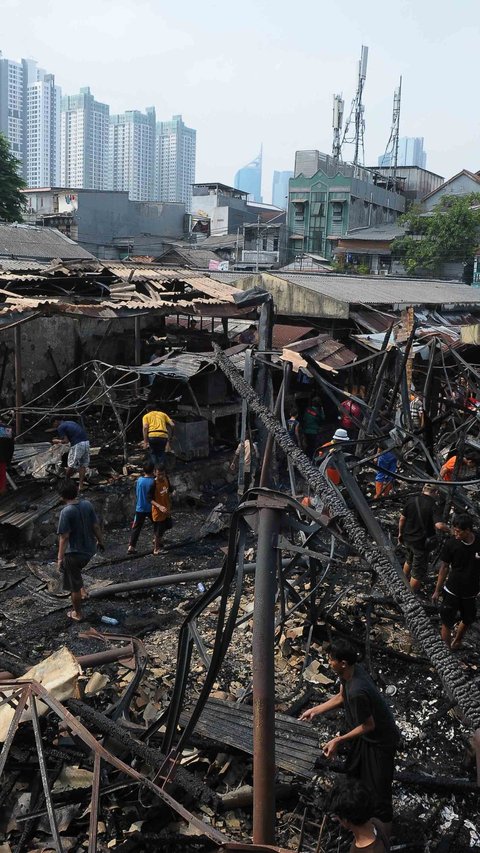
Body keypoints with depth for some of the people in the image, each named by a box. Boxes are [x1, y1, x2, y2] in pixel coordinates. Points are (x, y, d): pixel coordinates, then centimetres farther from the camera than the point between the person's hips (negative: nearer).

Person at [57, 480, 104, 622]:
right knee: (76, 570, 36)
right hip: (89, 550, 6)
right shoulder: (87, 504, -6)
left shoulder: (66, 512, -23)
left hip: (74, 553, -6)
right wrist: (100, 541, 17)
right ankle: (82, 591, 38)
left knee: (74, 586, 12)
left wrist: (60, 558, -16)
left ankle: (77, 614, 25)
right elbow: (96, 526, 2)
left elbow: (64, 537, -22)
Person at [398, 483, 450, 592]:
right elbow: (439, 525, -33)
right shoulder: (434, 506, -21)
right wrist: (449, 530, -14)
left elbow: (402, 518, 0)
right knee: (418, 571, 12)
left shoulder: (412, 499, -6)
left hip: (407, 538, 6)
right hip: (421, 542, -6)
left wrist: (400, 533, 14)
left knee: (409, 560, 33)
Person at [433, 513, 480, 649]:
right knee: (447, 622, 5)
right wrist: (437, 591, -2)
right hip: (452, 591, -2)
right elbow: (444, 567, -7)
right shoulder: (451, 544, -17)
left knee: (467, 620, 21)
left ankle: (457, 640, 47)